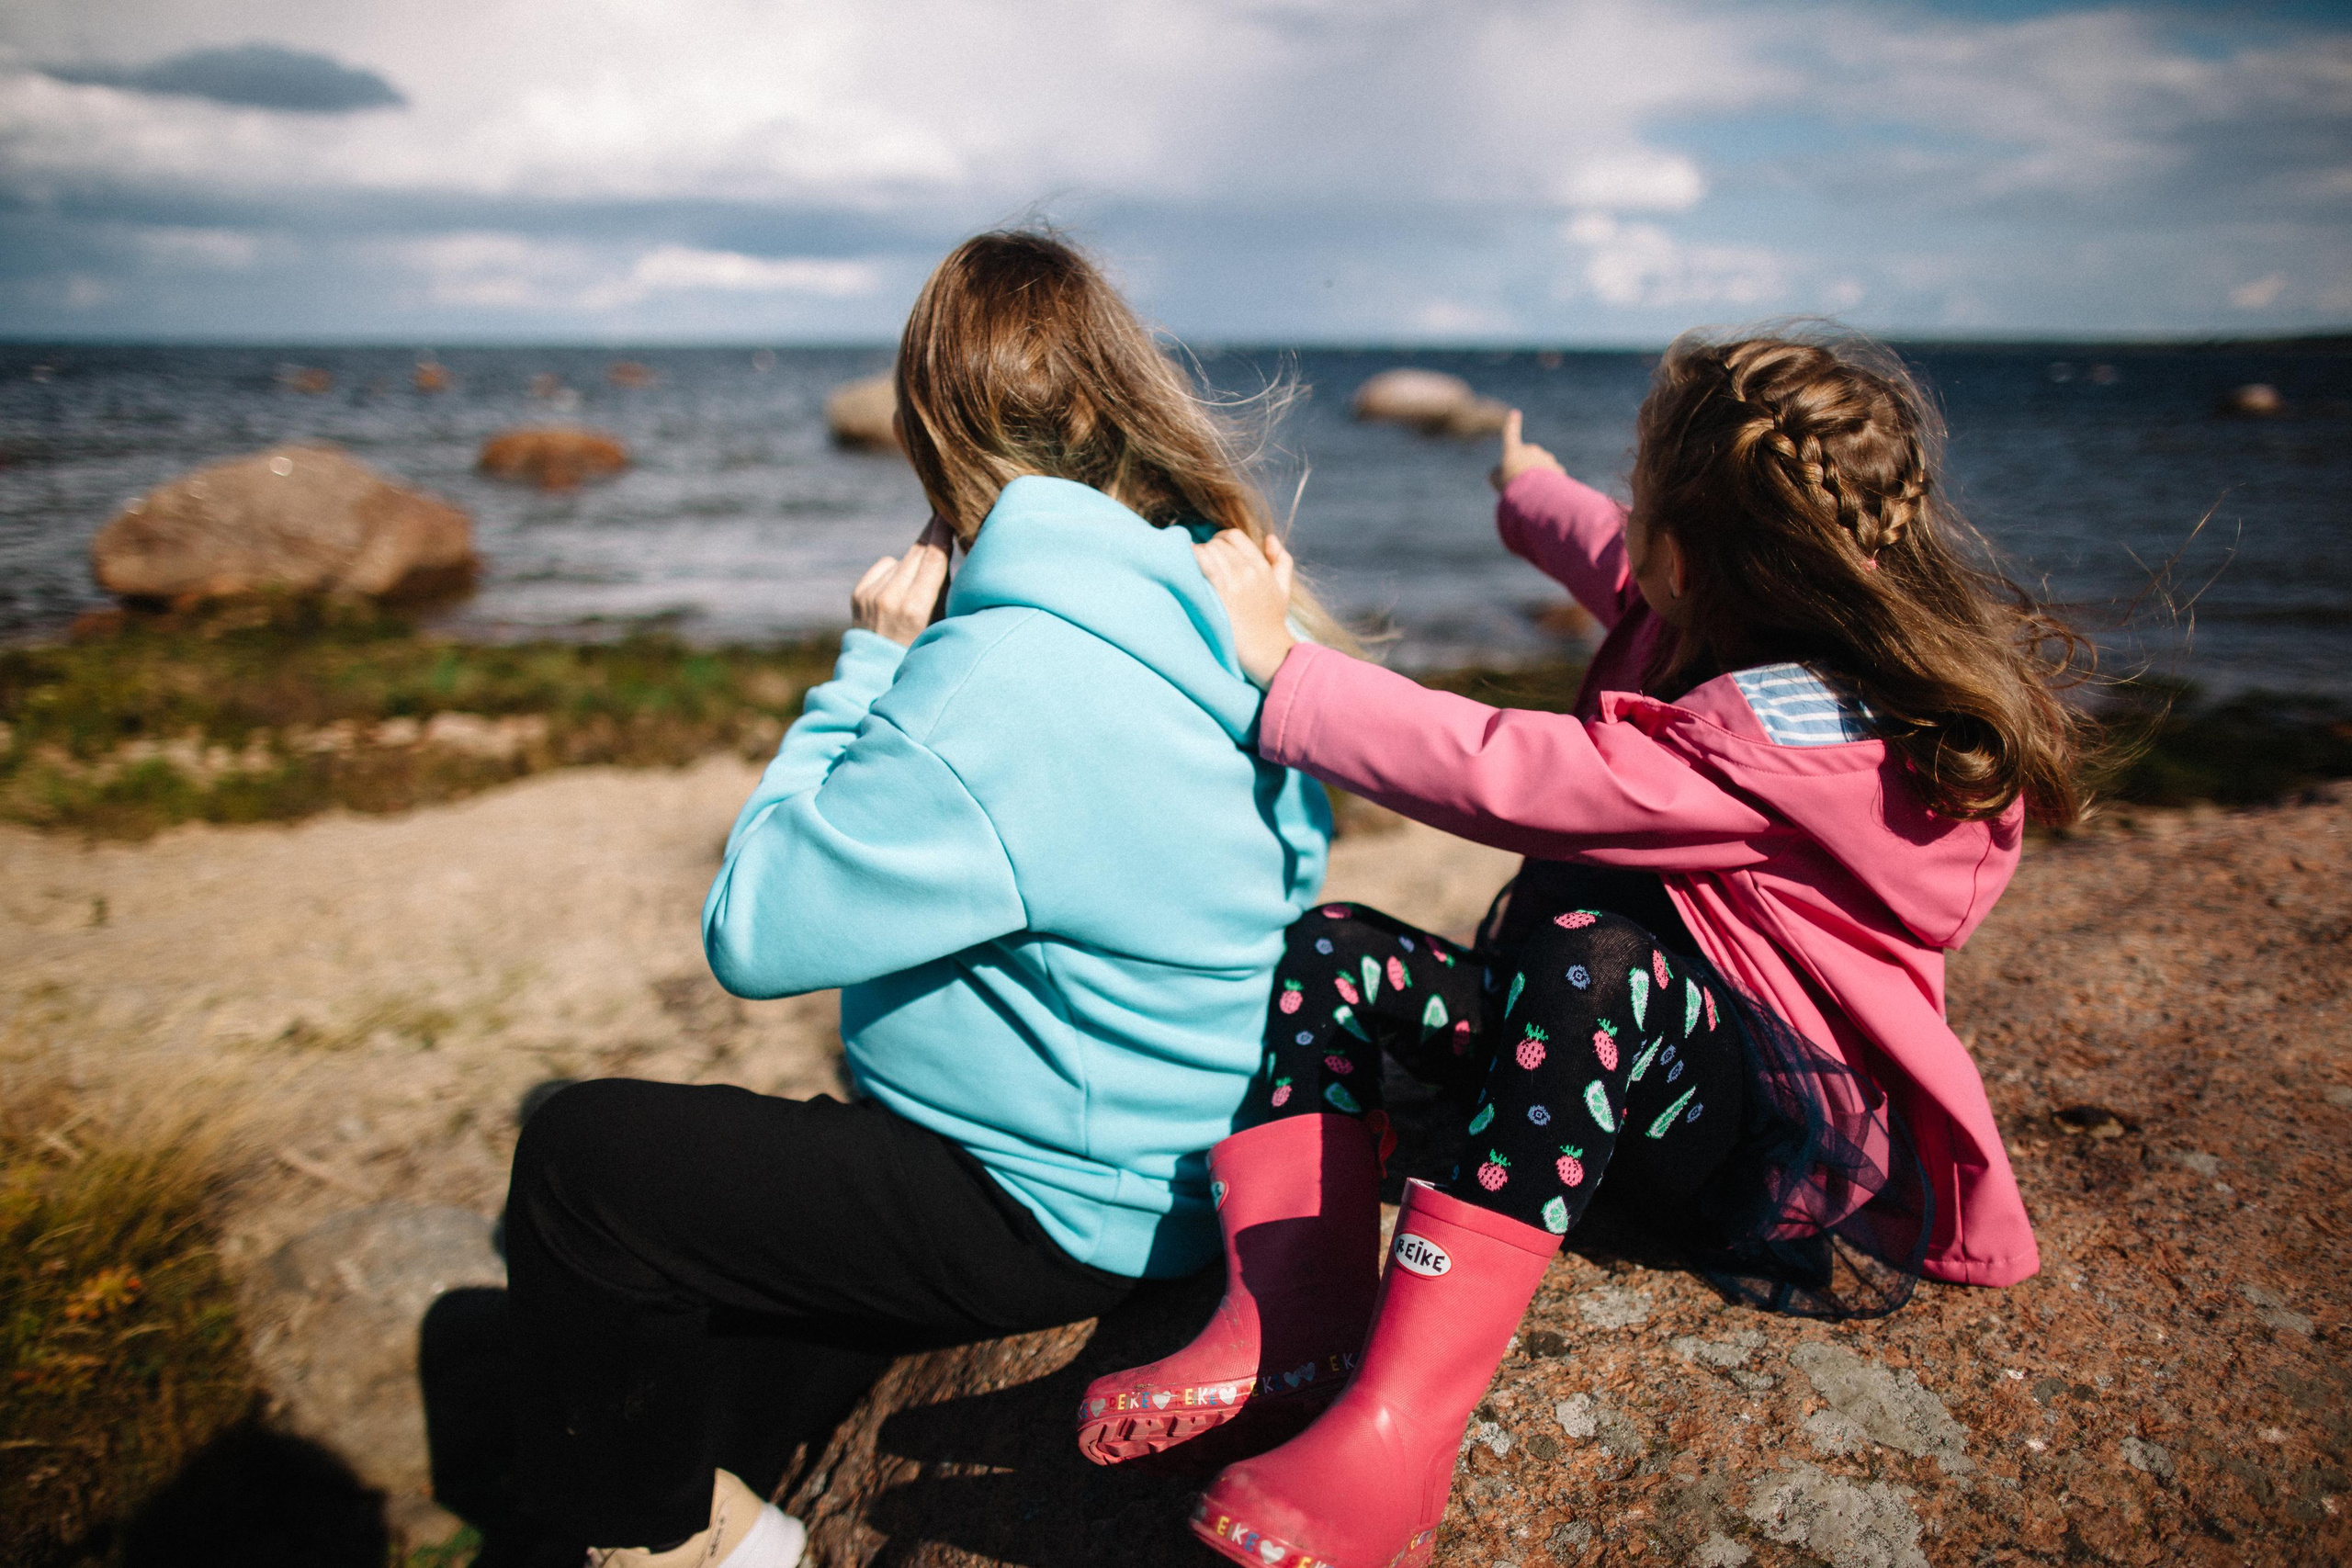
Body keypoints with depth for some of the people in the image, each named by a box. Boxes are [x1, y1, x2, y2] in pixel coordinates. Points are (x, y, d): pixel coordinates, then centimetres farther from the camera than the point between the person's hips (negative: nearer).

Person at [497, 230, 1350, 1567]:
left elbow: (754, 931, -23)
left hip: (1064, 1212, -9)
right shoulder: (1224, 616, -2)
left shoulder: (1002, 680, -30)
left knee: (578, 1160, -1)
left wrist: (867, 666, -14)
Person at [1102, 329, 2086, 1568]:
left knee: (1595, 949, -41)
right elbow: (1615, 562, 28)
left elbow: (1504, 778, -32)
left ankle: (1402, 1422, -46)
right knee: (1338, 951, -9)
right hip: (1632, 1058, 9)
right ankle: (1281, 1322, -27)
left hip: (1806, 1157, -9)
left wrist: (1278, 663, -26)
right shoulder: (1737, 623, 3)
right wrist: (1530, 492, 47)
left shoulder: (1802, 730, -25)